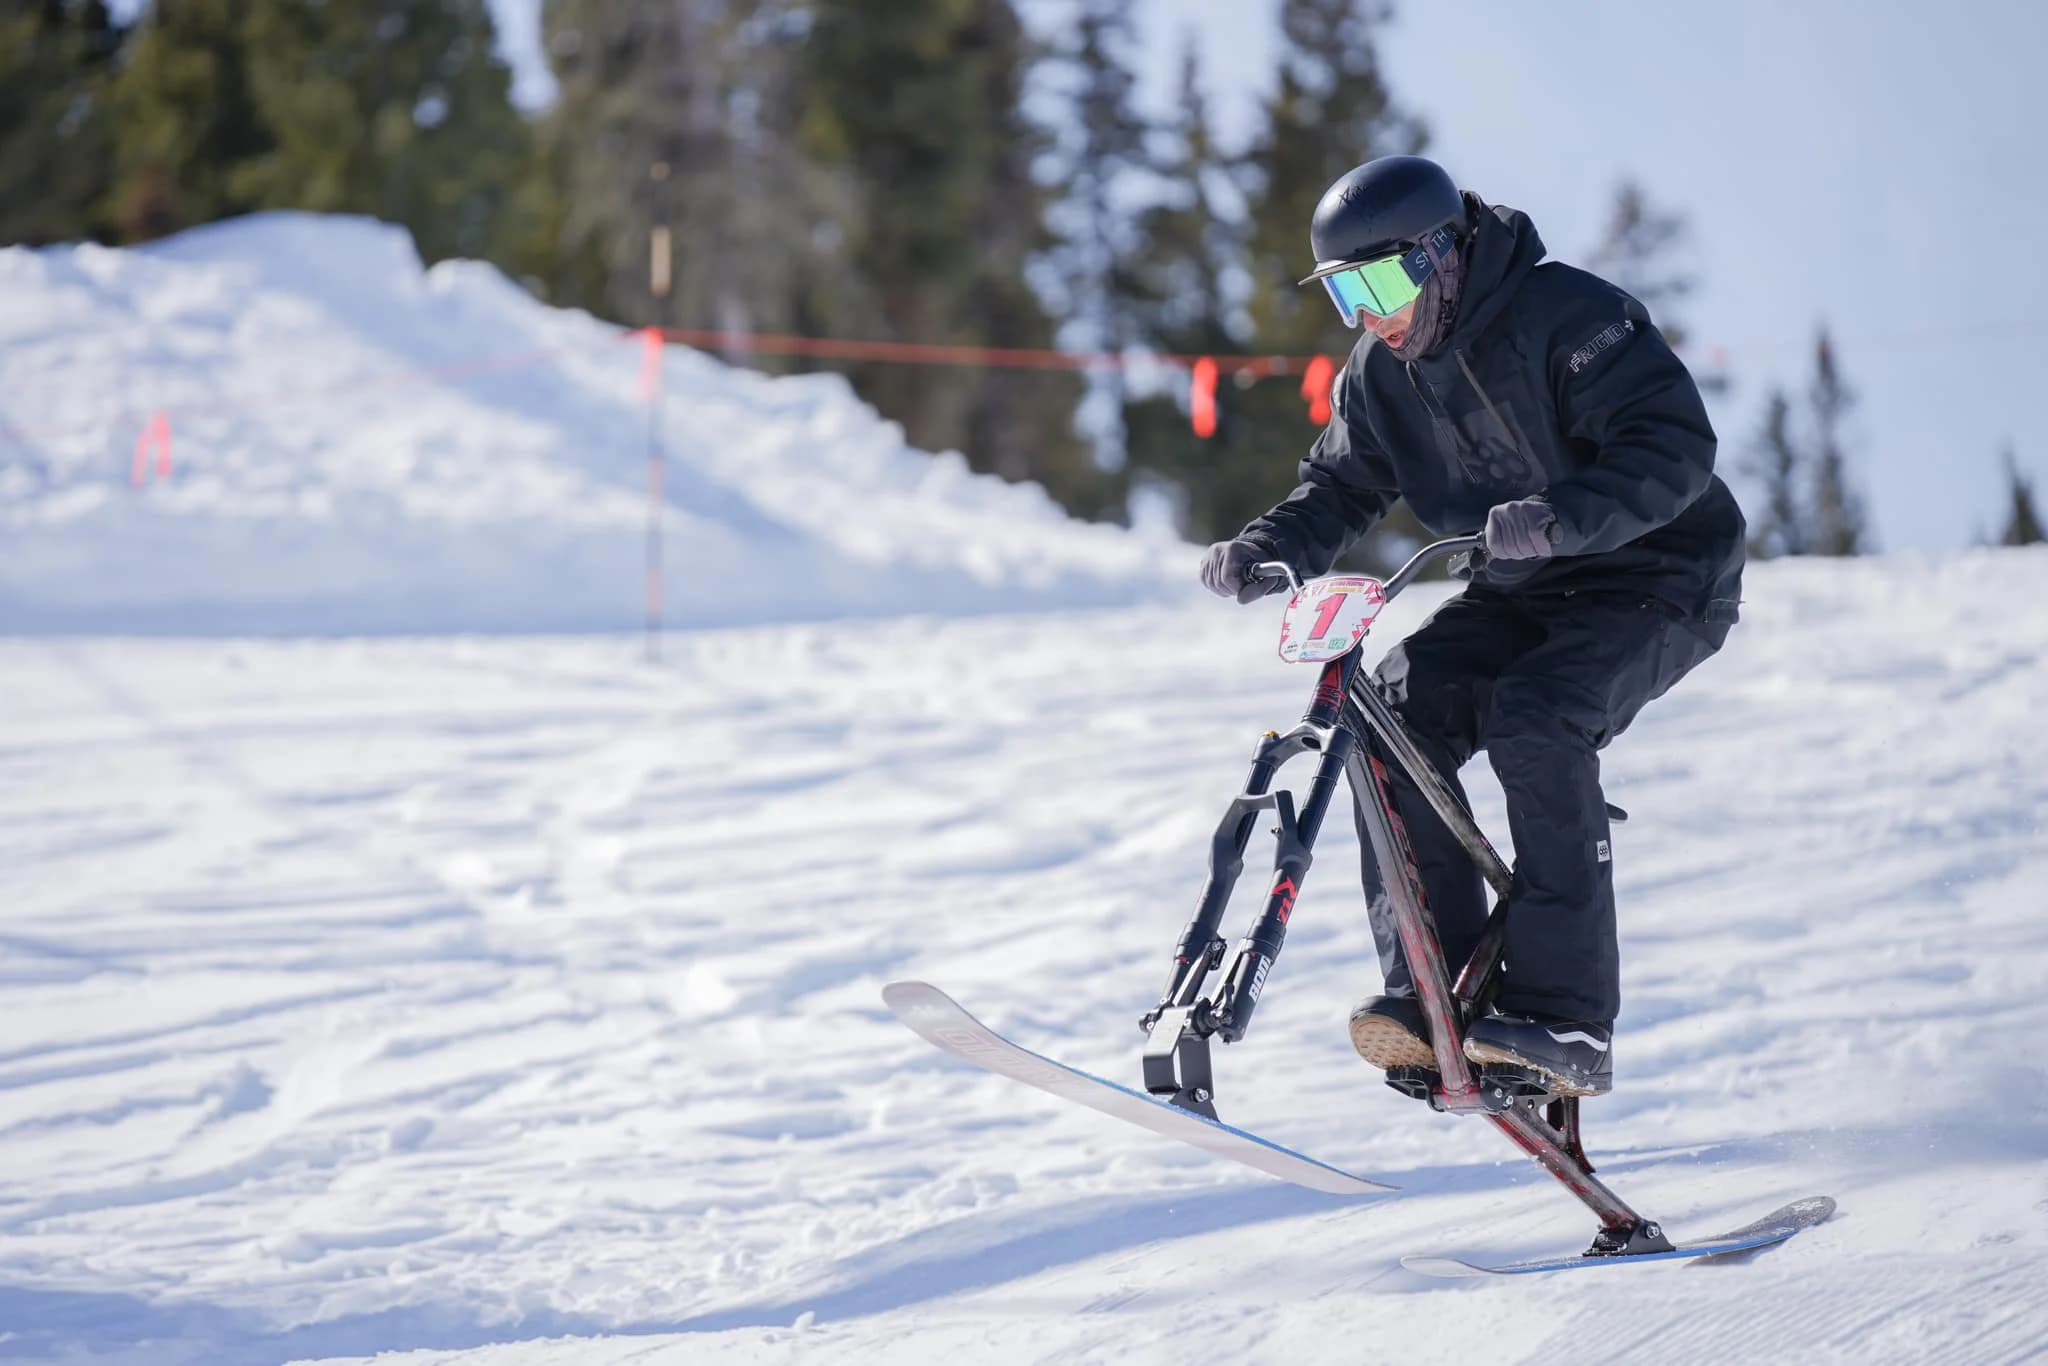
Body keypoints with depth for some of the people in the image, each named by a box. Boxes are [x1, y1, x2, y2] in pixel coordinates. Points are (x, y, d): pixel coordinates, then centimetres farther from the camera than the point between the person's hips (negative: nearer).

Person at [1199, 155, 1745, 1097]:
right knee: (1394, 714, -16)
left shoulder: (1565, 316, -21)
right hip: (1521, 595, 7)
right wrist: (1267, 550, -15)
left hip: (1656, 578, -7)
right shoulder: (1383, 372, 2)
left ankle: (1566, 1017, -29)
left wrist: (1562, 516, -45)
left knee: (1531, 719, -31)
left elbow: (1677, 446, -30)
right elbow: (1341, 487, 7)